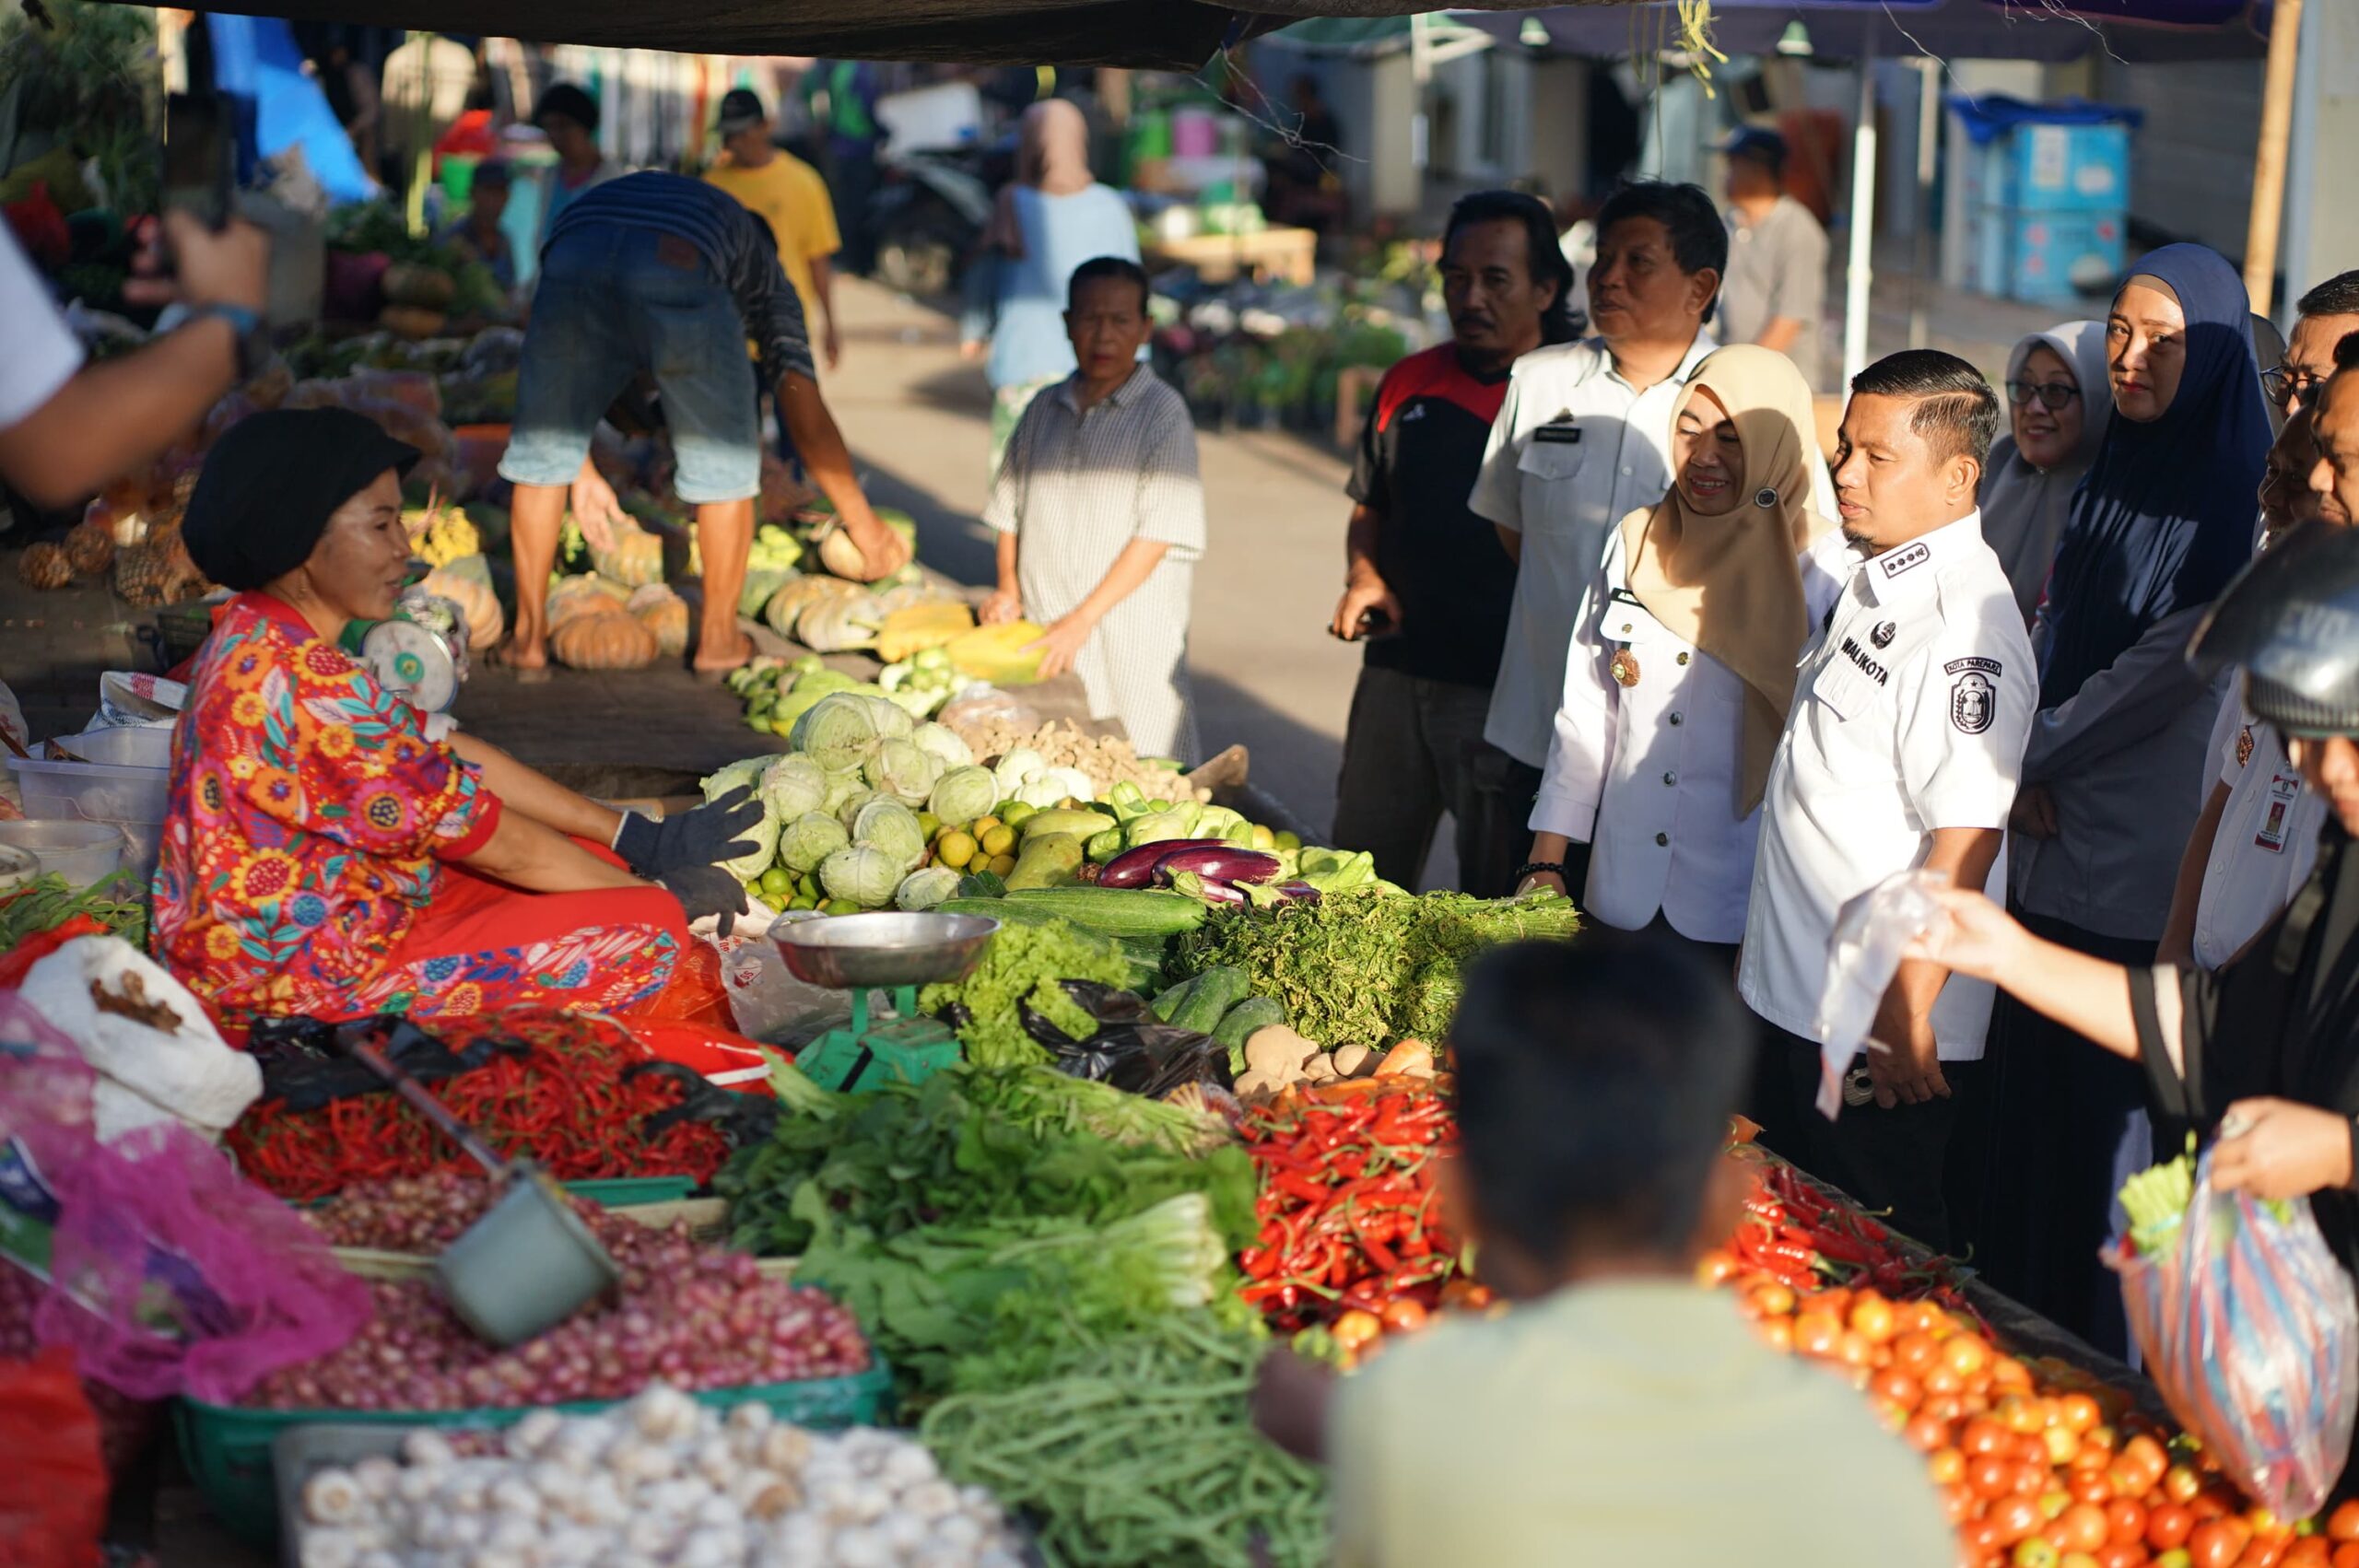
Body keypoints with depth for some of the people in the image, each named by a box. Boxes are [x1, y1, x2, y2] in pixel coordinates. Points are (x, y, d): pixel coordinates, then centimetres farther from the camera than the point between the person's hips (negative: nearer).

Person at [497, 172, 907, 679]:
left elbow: (555, 384, 45)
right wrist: (863, 523, 35)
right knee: (724, 460, 20)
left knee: (543, 448, 22)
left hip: (573, 260, 3)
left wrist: (582, 472, 56)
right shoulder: (761, 267, 36)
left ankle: (528, 635, 27)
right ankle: (718, 637, 30)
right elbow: (807, 416, 27)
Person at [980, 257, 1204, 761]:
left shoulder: (1162, 413, -5)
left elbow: (1157, 534, -11)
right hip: (1043, 640, 4)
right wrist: (1009, 589, 4)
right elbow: (1010, 508, 20)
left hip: (1132, 643, -4)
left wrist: (1083, 619, -16)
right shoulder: (1045, 409, 11)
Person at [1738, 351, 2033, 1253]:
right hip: (1797, 1003, 9)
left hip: (1881, 1031, -9)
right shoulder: (1873, 584, 9)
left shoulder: (1966, 626, -21)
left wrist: (1906, 1015, -23)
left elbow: (1966, 837, -25)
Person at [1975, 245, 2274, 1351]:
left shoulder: (2241, 501, -12)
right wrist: (2028, 772, 1)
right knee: (2027, 1106, 12)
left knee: (2112, 1120, 0)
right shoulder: (2110, 472, 12)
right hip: (2054, 847, 7)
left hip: (2146, 877, -7)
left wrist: (2038, 752, -5)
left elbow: (2172, 667, -14)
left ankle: (2107, 1364, 12)